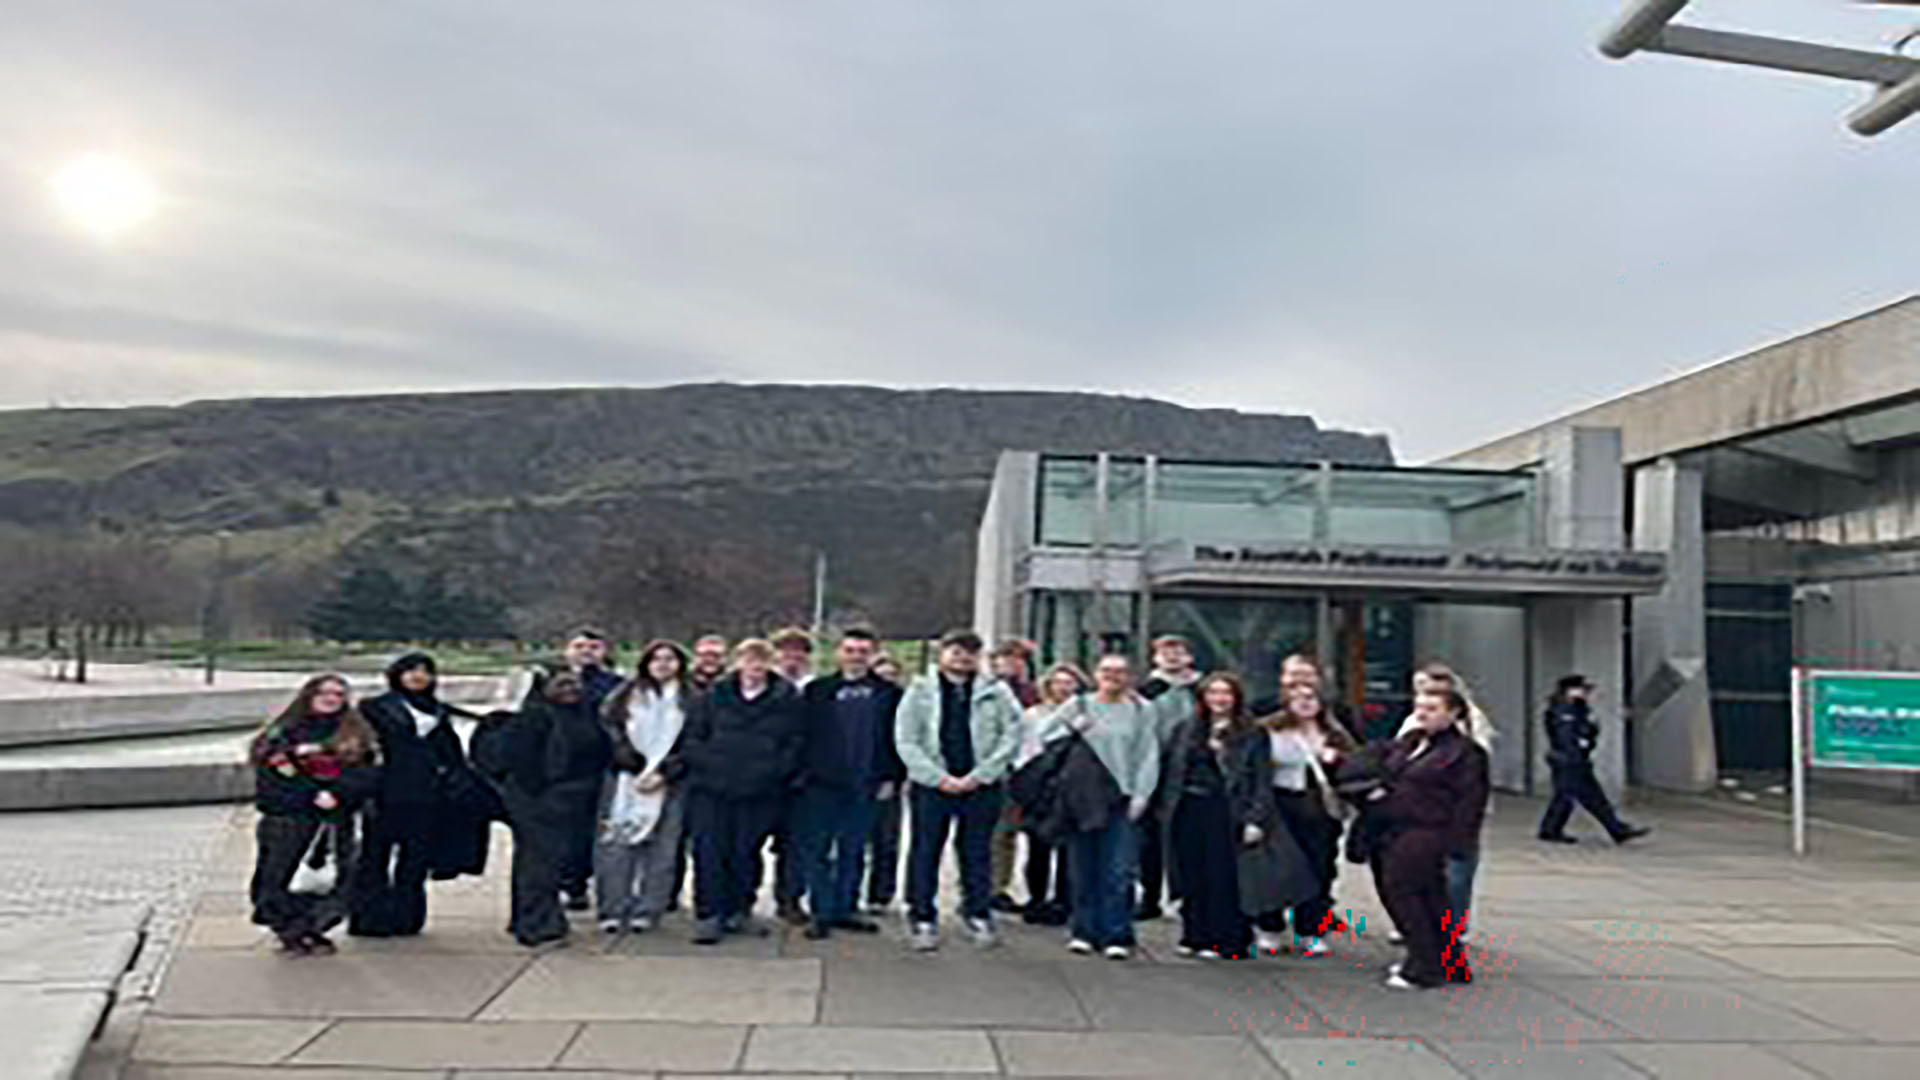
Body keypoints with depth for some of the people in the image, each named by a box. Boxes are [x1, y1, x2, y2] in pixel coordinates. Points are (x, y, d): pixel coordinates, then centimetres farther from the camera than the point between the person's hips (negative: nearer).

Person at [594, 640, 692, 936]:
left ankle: (647, 912, 4)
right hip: (624, 781, 1)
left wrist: (664, 773, -10)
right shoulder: (626, 695, 13)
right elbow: (608, 729, 3)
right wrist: (633, 764, -9)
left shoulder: (691, 700, 8)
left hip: (668, 786, 0)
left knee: (661, 848, -4)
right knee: (615, 845, -4)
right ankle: (612, 911, 4)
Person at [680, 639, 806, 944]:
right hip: (711, 791, 0)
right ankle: (708, 915, 4)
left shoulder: (788, 701, 4)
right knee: (709, 852, -2)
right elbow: (690, 740, 6)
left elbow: (795, 745, 4)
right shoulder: (713, 697, 6)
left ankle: (738, 911, 21)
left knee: (746, 854, 8)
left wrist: (773, 770, -8)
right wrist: (711, 764, -7)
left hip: (760, 794, 0)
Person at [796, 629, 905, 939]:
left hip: (865, 788, 1)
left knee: (853, 853, 10)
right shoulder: (816, 691, 4)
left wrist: (892, 778, -2)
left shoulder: (889, 695, 4)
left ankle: (844, 909, 21)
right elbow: (800, 734, 4)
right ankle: (822, 913, 9)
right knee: (818, 852, 1)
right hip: (821, 785, -1)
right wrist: (802, 773, -2)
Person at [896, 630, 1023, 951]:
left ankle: (978, 915, 20)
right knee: (925, 852, 4)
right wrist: (939, 778, -11)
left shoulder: (997, 692, 5)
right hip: (930, 784, 0)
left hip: (981, 786, 0)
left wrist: (979, 775, -9)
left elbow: (1011, 735, -1)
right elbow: (906, 741, -1)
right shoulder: (920, 691, 4)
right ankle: (923, 919, 15)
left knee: (978, 852, 7)